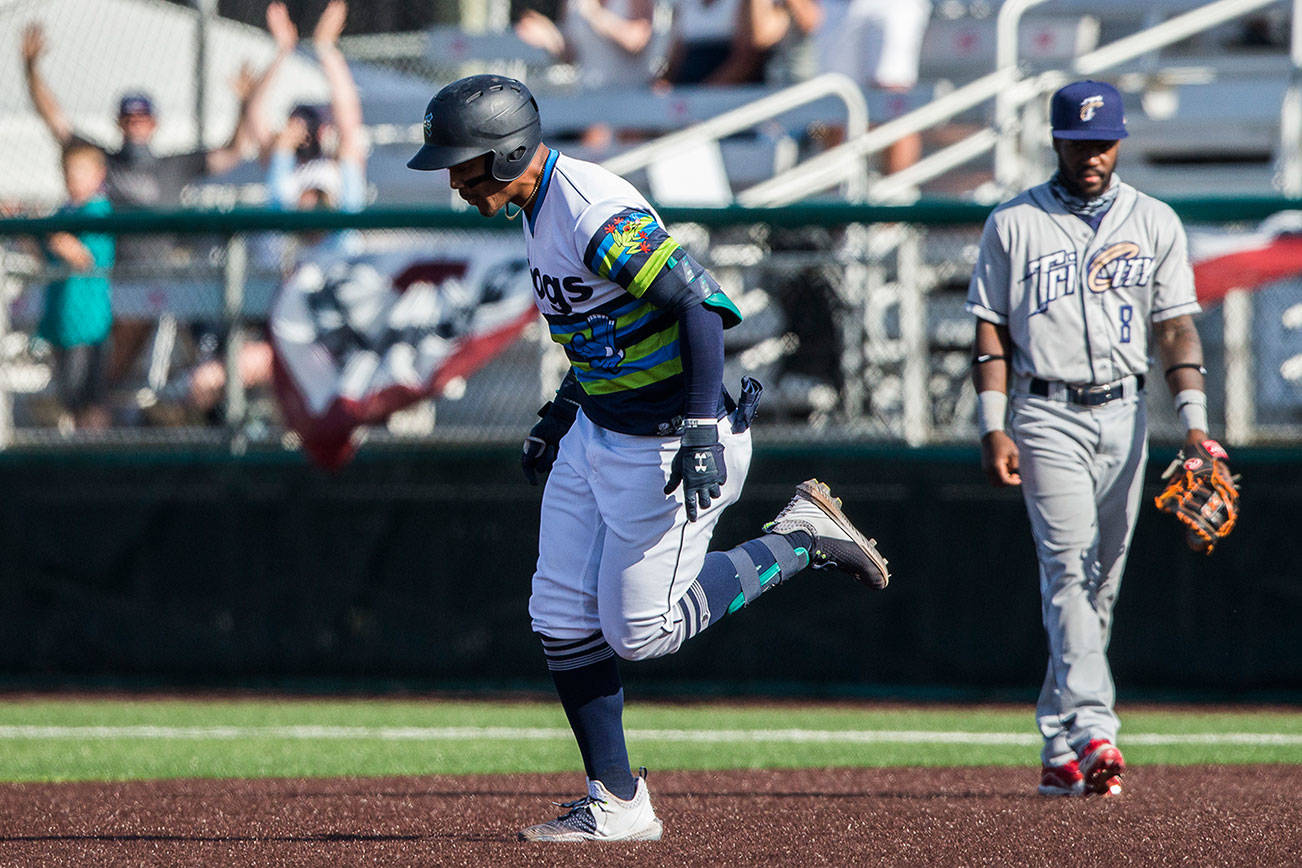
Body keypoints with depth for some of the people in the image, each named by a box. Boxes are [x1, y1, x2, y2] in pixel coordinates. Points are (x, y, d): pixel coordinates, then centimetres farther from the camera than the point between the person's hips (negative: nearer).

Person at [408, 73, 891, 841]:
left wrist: (701, 431, -35)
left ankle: (801, 543, 12)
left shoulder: (595, 214, -26)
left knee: (638, 628, -1)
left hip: (666, 445, -10)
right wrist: (561, 412, 24)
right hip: (598, 432, 10)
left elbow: (701, 305, -31)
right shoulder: (540, 204, 5)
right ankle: (617, 807, 12)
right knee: (563, 619, 6)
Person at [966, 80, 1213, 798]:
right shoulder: (1013, 224, 4)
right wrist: (994, 428, -8)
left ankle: (1061, 748, 10)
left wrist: (1194, 420, -9)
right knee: (1069, 568, -16)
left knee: (1101, 580, 4)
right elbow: (991, 333, 3)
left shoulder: (1155, 223, 9)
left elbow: (1176, 328, 4)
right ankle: (1093, 732, -28)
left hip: (1123, 415, 3)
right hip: (1046, 417, -3)